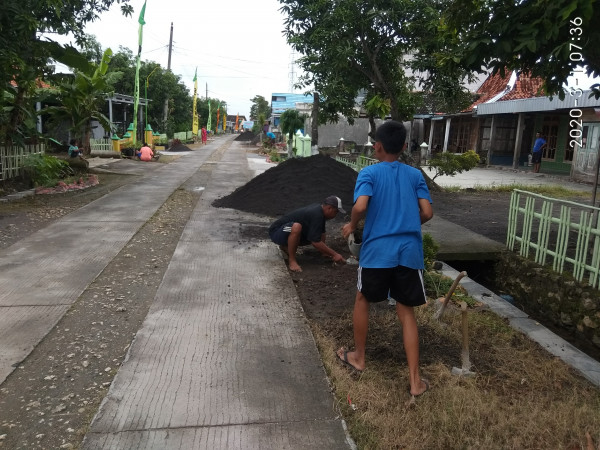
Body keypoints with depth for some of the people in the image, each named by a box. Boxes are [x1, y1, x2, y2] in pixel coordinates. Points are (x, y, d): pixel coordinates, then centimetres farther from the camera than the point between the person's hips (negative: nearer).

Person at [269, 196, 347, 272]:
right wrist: (334, 254, -22)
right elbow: (316, 243, -29)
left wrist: (325, 251, 4)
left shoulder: (319, 209, 2)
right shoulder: (316, 215, -27)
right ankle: (292, 261, -23)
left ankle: (286, 247, 15)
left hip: (288, 233, 10)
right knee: (296, 226, -38)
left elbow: (321, 232, 10)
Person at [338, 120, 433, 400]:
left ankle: (358, 357, 35)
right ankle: (415, 381, 12)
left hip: (377, 250, -3)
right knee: (406, 312, 12)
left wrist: (352, 226, 0)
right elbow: (427, 213, 2)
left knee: (363, 300, 21)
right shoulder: (415, 175, 8)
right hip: (409, 251, 3)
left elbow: (360, 207, -20)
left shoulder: (369, 173, -4)